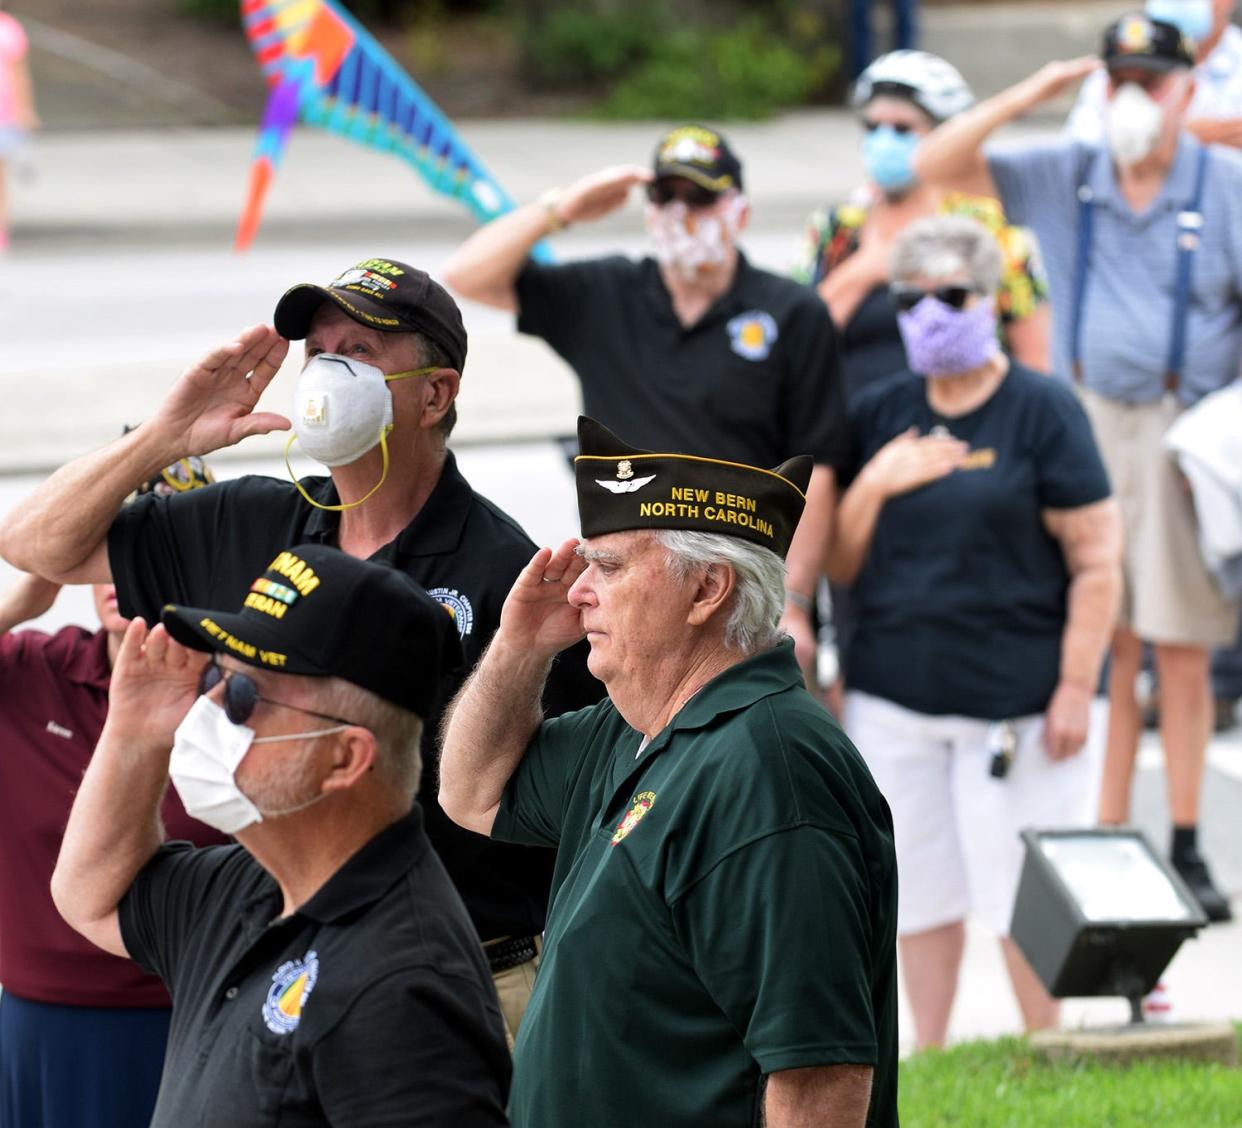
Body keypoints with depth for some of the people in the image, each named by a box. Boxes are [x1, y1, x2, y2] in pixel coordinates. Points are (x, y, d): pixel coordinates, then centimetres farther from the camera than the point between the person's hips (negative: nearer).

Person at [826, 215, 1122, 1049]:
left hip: (1016, 696, -4)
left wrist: (1075, 687, -11)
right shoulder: (879, 416, 9)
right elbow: (838, 566, 10)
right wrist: (875, 484, -8)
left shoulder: (1042, 411, -4)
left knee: (1027, 897, 0)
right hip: (896, 693, 4)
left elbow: (1097, 562, -6)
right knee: (919, 892, 10)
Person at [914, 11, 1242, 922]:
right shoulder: (1065, 178, 5)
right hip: (1089, 426, 2)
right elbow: (938, 165, 1)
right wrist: (1029, 95, -10)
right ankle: (1109, 841, 9)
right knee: (1106, 648, 3)